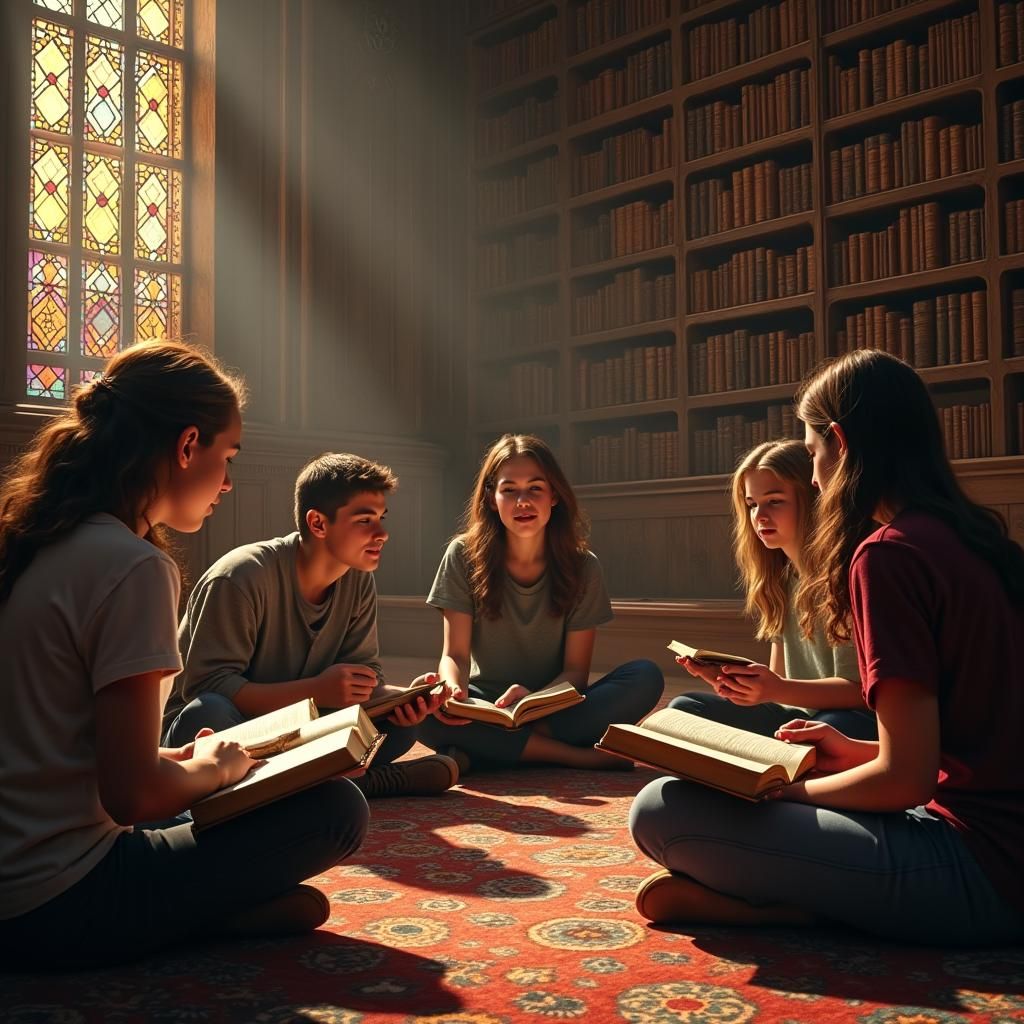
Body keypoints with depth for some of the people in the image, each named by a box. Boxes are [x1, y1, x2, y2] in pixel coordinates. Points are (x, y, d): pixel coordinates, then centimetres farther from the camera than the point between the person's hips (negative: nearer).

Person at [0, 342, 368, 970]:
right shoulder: (134, 565, -20)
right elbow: (134, 794, -22)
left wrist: (180, 758, 13)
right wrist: (214, 769, -3)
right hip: (57, 908, -9)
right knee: (336, 809, -7)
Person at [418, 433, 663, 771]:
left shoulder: (582, 566, -3)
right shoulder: (464, 557, -4)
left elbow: (576, 669, -6)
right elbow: (455, 654, -7)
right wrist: (454, 690, -33)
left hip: (554, 708, 2)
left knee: (646, 677, -25)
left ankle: (481, 753, -26)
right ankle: (580, 756, -27)